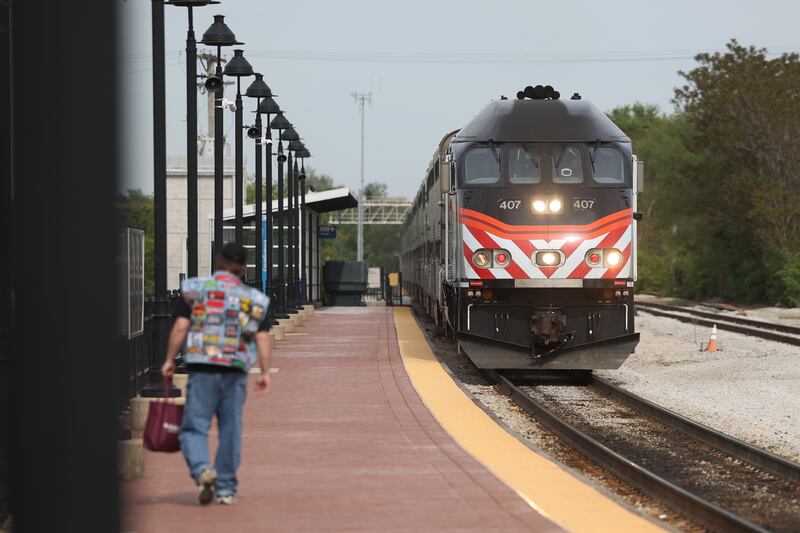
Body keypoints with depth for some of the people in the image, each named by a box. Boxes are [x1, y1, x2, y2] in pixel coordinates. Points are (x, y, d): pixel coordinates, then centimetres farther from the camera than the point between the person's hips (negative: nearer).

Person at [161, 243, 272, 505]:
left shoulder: (195, 289, 3)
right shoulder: (254, 299, 8)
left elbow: (180, 327, -3)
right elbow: (262, 337, 1)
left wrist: (169, 360, 3)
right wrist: (265, 372, 3)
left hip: (202, 370, -2)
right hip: (235, 373, 2)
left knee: (194, 427, 1)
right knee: (230, 430, 10)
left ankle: (202, 469, -25)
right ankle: (226, 488, 12)